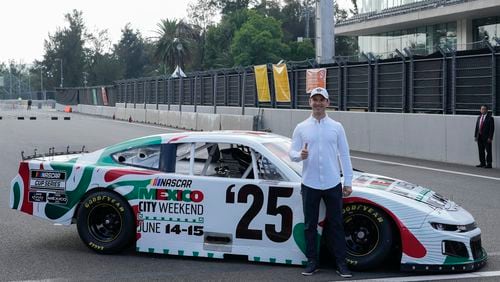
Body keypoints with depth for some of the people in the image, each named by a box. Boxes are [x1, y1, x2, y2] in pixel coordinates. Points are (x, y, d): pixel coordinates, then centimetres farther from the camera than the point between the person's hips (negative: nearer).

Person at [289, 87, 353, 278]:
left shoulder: (336, 127, 4)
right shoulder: (301, 128, 5)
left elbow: (344, 155, 5)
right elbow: (292, 152, 3)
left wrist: (348, 182, 1)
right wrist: (300, 155, -22)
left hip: (333, 184, 0)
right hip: (310, 184, 1)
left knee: (336, 225, 3)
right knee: (310, 225, 7)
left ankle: (341, 263, 9)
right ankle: (312, 262, 16)